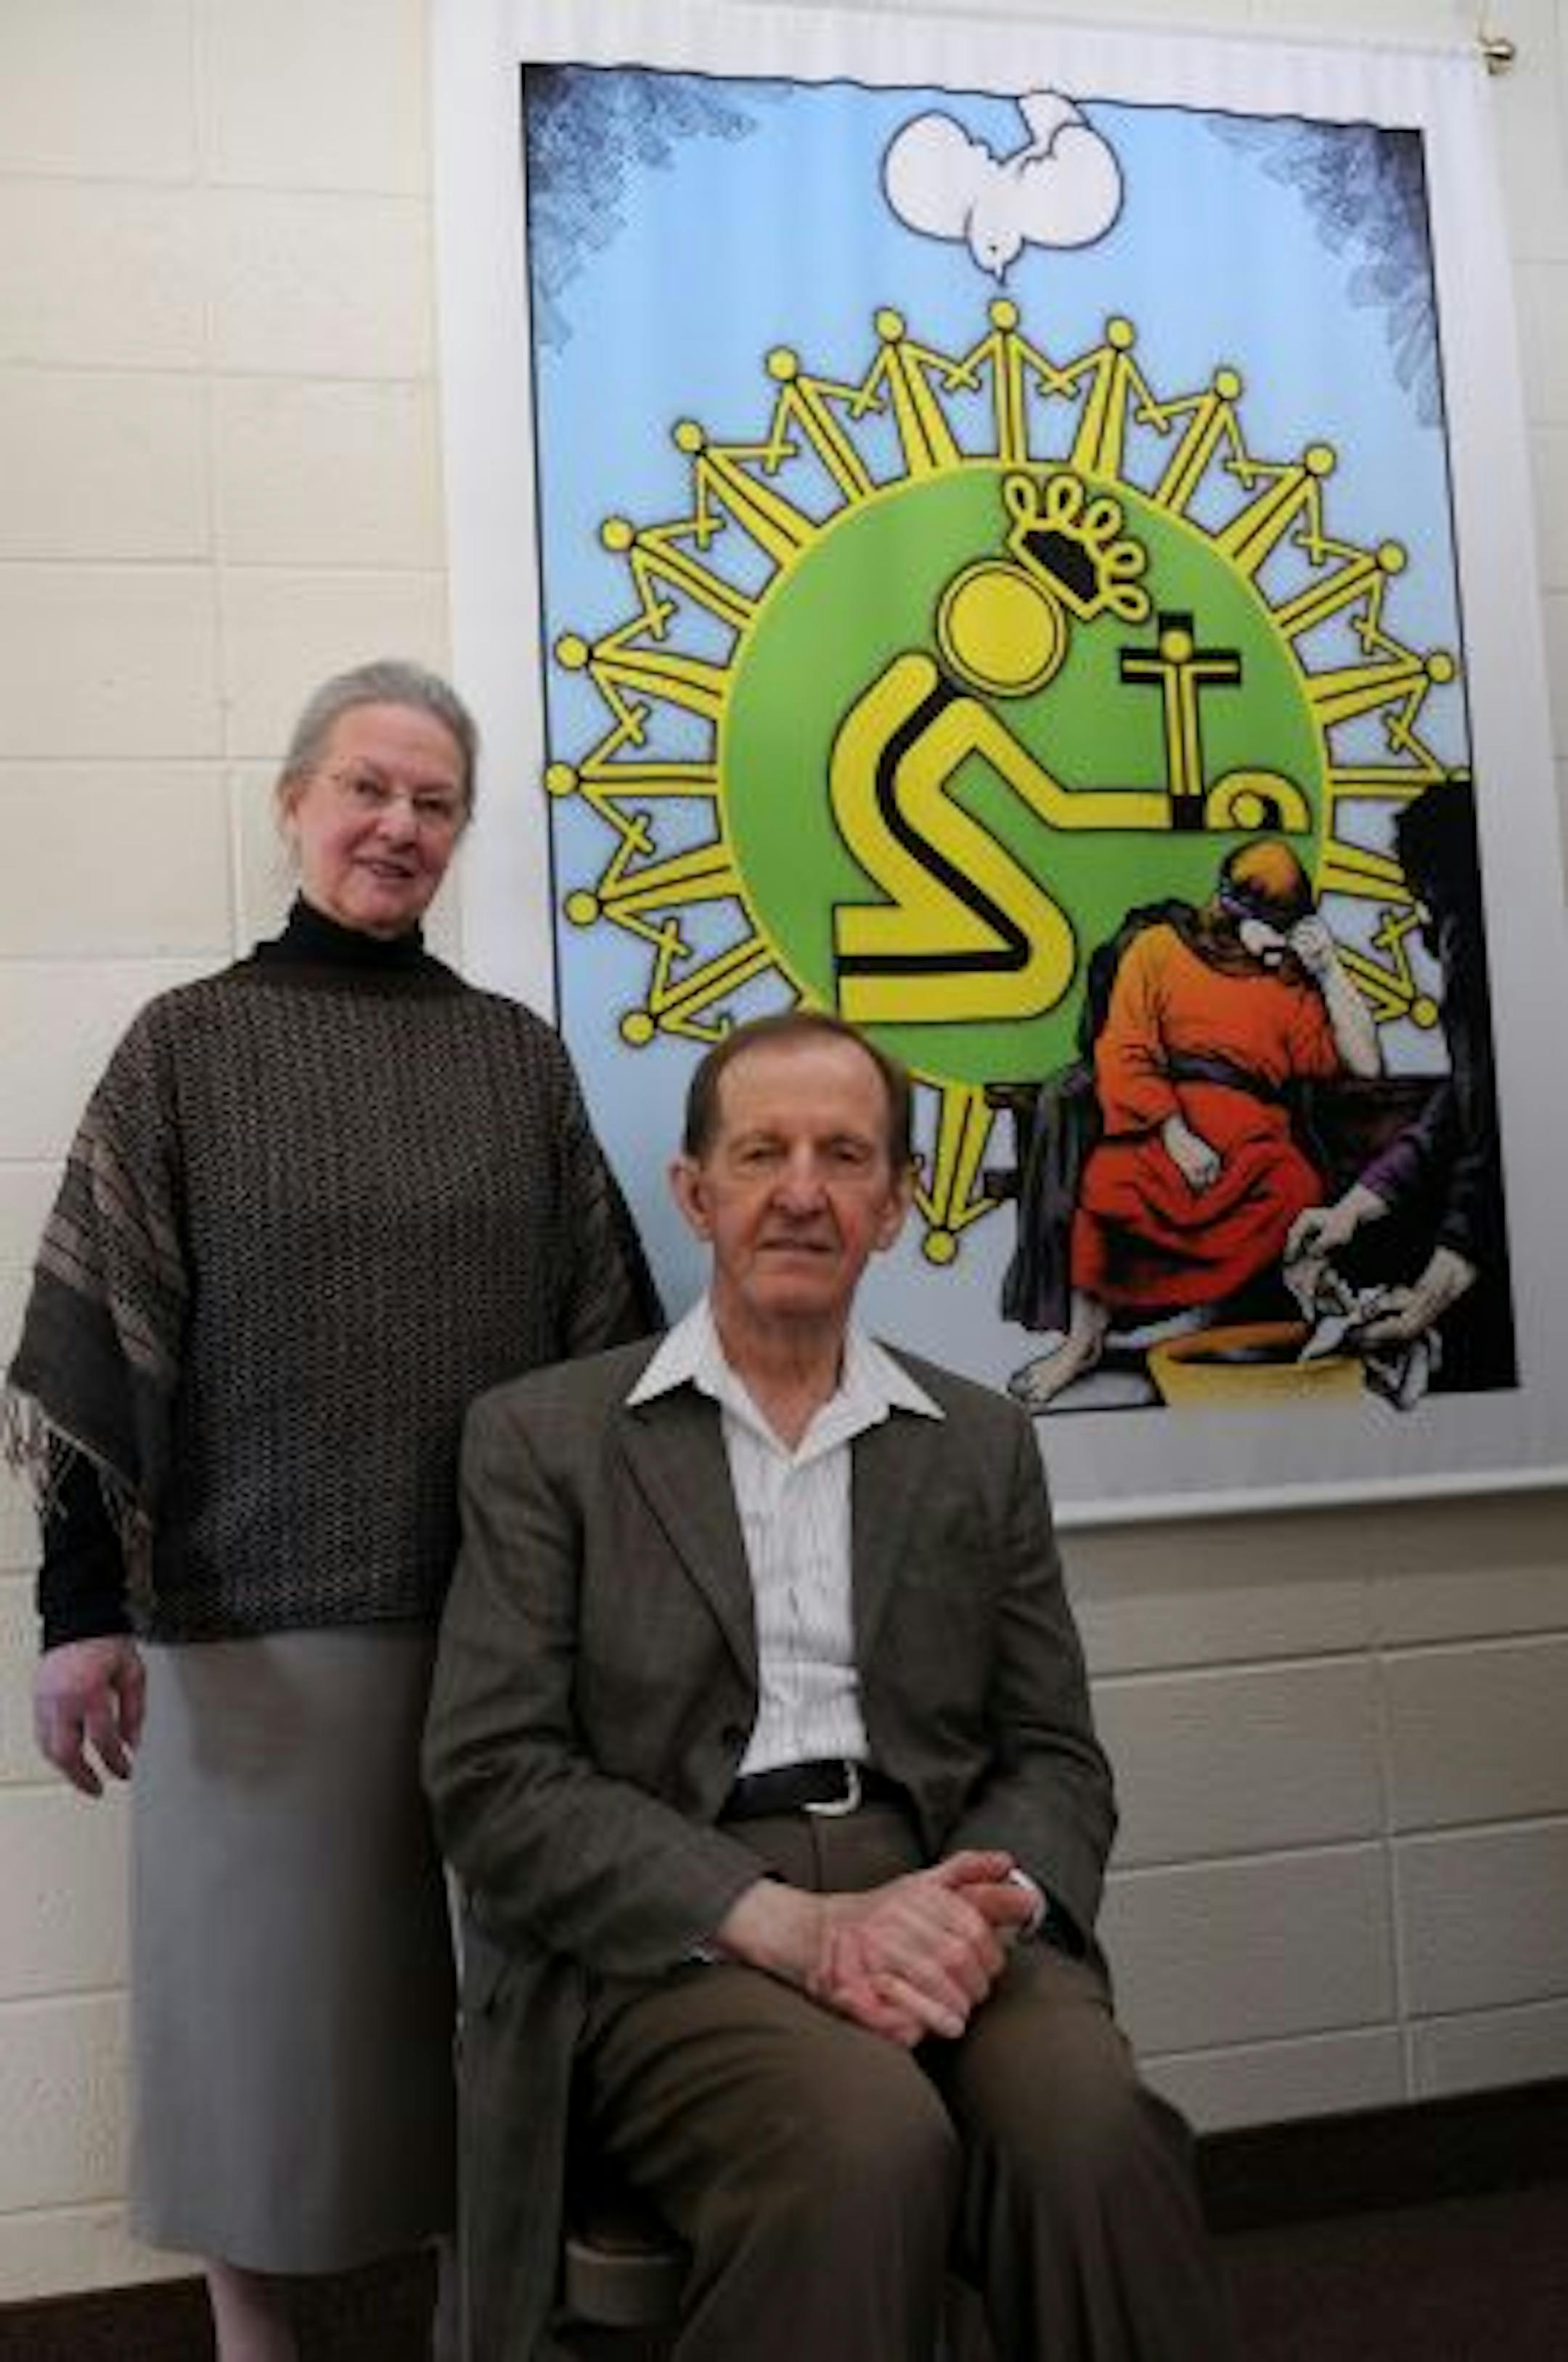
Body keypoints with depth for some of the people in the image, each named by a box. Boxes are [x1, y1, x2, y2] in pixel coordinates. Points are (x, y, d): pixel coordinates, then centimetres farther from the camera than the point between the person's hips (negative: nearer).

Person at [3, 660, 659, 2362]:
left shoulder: (517, 1052, 7)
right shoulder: (187, 1046, 1)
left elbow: (603, 1324, 9)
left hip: (504, 1607, 2)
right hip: (259, 1616, -2)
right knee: (268, 1984, 9)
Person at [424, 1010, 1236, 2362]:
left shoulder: (983, 1448, 15)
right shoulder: (543, 1438, 6)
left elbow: (1056, 1759, 12)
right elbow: (493, 1778, -3)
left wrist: (976, 1908, -12)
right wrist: (786, 1921, -17)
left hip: (929, 1908, 3)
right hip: (670, 1936, -2)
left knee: (1096, 2130, -29)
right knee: (867, 2140, -32)